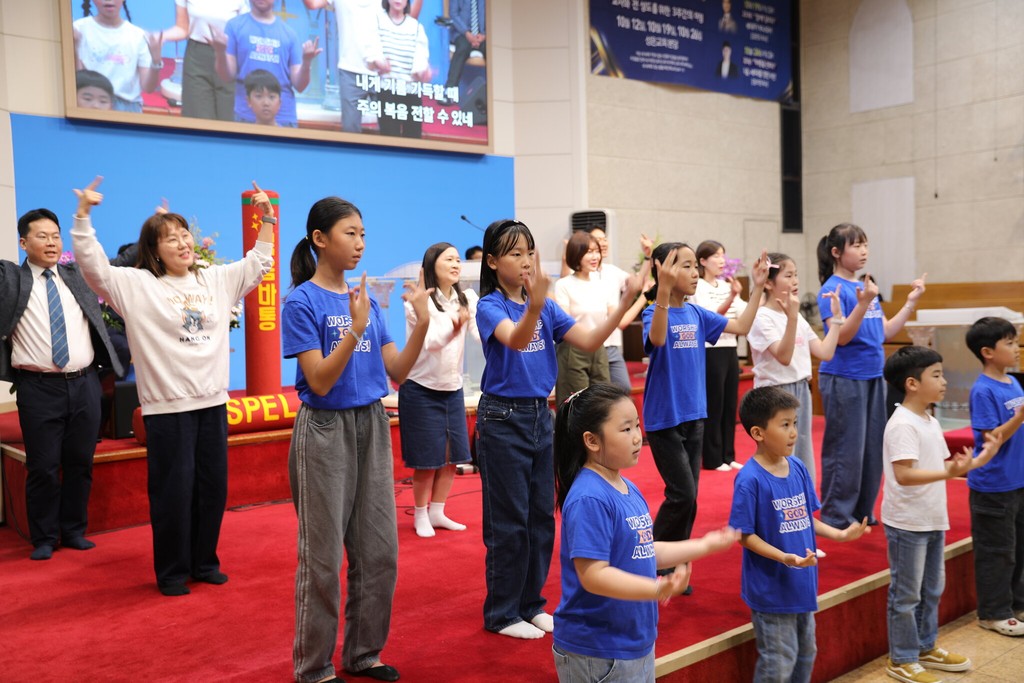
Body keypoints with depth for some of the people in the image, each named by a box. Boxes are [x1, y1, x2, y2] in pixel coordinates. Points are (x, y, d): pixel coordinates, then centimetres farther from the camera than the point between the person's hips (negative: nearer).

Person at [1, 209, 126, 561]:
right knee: (43, 467, 3)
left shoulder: (78, 275, 11)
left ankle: (74, 531, 25)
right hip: (39, 389, -3)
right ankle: (44, 538, 19)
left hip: (84, 385, 3)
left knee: (80, 463, 11)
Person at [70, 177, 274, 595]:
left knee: (213, 487, 11)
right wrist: (84, 214, -18)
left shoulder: (216, 280, 11)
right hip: (167, 407, -5)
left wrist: (267, 219, 13)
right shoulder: (136, 285, -2)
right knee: (173, 491, 1)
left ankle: (204, 562, 26)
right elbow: (92, 265, -10)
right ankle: (171, 572, 17)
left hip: (213, 402, 5)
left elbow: (258, 264, 19)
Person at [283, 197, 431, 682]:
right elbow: (320, 382, -18)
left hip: (372, 426, 6)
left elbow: (397, 372, 4)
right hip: (326, 430, -6)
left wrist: (422, 323, -9)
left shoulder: (367, 300, 7)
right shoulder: (302, 302, -10)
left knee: (379, 549, 11)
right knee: (323, 555, 3)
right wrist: (354, 329, -28)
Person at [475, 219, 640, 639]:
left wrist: (625, 304, -15)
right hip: (503, 418, -6)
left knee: (542, 516, 12)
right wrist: (533, 306, -52)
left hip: (540, 415, 7)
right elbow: (516, 339, -32)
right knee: (509, 521, 1)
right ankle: (501, 613, 16)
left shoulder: (546, 307, 6)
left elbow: (589, 342, -3)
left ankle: (530, 604, 27)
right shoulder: (490, 306, -11)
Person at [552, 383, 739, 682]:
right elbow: (592, 574, -27)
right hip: (596, 653, -9)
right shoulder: (589, 499, -23)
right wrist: (657, 588, -37)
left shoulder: (629, 489, 6)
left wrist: (703, 546, 19)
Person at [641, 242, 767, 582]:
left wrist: (758, 287, 5)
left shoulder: (696, 314, 6)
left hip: (694, 415, 7)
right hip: (664, 418, -7)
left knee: (688, 497, 11)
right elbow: (657, 339, -37)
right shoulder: (655, 312, -14)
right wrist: (663, 290, -49)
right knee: (683, 496, -7)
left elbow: (741, 327, 12)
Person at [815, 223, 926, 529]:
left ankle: (863, 511, 25)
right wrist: (863, 304, -30)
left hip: (873, 377, 8)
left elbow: (886, 332, 15)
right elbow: (841, 337, -20)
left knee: (873, 448, 12)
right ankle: (836, 516, 11)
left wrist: (911, 302, 9)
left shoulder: (867, 286, 11)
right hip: (844, 379, -8)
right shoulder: (832, 289, -11)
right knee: (846, 450, -1)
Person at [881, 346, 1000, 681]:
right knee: (907, 594, 3)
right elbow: (903, 475, -29)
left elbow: (944, 465, 15)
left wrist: (979, 460, 4)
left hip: (933, 521, 9)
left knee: (932, 589, 20)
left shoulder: (930, 422, 10)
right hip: (907, 524, -9)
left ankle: (926, 647, 36)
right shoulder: (902, 424, -20)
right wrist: (947, 472, -36)